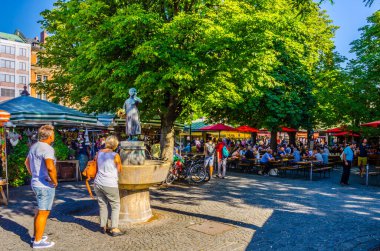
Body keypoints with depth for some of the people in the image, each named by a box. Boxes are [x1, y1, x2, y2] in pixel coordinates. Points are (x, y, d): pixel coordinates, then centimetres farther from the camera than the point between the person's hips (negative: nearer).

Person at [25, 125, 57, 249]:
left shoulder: (34, 146, 8)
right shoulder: (47, 149, -22)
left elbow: (27, 162, 25)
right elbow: (50, 167, -36)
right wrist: (55, 181, -20)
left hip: (36, 183, 9)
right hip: (46, 185, -9)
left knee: (40, 210, 23)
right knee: (44, 213, 3)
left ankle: (36, 235, 35)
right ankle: (38, 241, 14)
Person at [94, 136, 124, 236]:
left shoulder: (99, 153, 4)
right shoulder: (115, 156, -10)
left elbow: (97, 167, 12)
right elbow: (119, 170, 3)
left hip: (98, 183, 5)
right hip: (110, 184, -5)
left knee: (102, 205, 17)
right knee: (115, 206, 7)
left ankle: (103, 226, 25)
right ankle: (114, 229, 5)